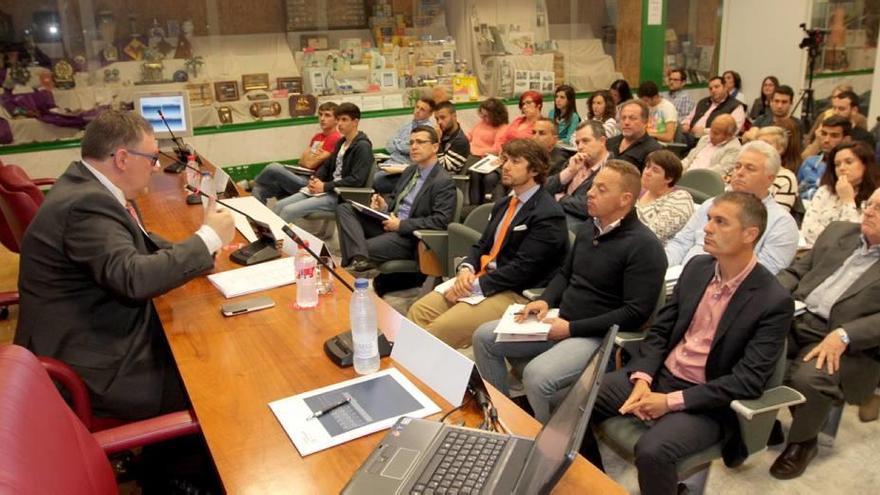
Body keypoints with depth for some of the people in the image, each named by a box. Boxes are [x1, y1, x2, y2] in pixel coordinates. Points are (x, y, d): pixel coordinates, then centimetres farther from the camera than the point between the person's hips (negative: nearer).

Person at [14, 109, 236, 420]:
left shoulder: (89, 185, 4)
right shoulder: (86, 203, -26)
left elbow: (130, 244, 14)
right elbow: (134, 278, -35)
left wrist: (199, 251, -2)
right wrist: (208, 238, -23)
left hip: (104, 336, 10)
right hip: (93, 371, -9)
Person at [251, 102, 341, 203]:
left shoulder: (335, 139, -9)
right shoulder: (317, 136, 21)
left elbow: (310, 164, -10)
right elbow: (302, 162, 15)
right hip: (301, 177, 9)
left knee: (274, 167, -25)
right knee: (258, 190, -7)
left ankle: (253, 183, 1)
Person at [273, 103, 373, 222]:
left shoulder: (362, 146, -12)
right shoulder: (341, 142, 15)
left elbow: (356, 180, -20)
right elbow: (327, 165, 23)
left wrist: (325, 187, -18)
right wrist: (315, 179, 0)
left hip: (341, 196, -9)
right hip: (329, 189, 9)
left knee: (288, 210, -20)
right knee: (279, 205, -1)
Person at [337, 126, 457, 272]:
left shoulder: (444, 182, -11)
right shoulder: (410, 170, 16)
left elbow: (441, 221, -19)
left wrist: (401, 224, -20)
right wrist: (385, 206, -1)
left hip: (409, 236, -9)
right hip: (389, 223, 9)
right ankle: (359, 259, -30)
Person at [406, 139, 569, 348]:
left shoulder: (549, 215, -12)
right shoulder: (503, 204, 18)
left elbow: (522, 268, -18)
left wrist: (474, 285, -16)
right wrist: (466, 269, -4)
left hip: (516, 294, -8)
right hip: (480, 280, 8)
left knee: (439, 329, -22)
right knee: (419, 311, -7)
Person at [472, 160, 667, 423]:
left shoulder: (644, 245, -15)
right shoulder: (588, 228, 10)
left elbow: (636, 312, -19)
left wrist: (572, 328, -18)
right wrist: (545, 300, 0)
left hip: (597, 335, -8)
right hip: (561, 321, 8)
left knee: (536, 375, -31)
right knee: (484, 337, -1)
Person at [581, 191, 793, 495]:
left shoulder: (774, 302, -15)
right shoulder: (697, 267, 4)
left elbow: (749, 381, -18)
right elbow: (660, 329, 6)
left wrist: (672, 401, -22)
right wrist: (642, 379, -11)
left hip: (705, 403, -6)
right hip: (659, 376, 6)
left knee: (652, 450, -32)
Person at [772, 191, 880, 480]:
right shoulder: (838, 232, 17)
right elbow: (797, 271, 17)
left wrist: (843, 336, -25)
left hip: (849, 345, -4)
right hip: (794, 319, 5)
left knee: (807, 378, -32)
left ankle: (803, 441, 0)